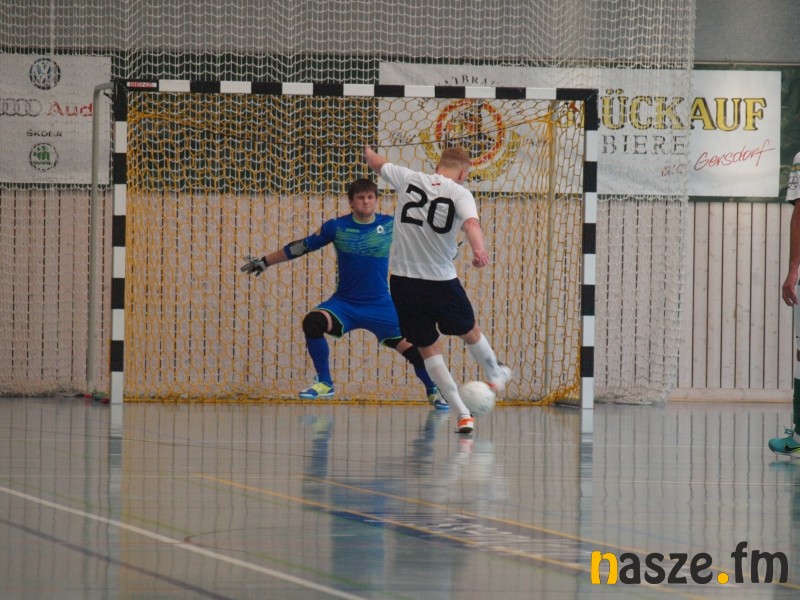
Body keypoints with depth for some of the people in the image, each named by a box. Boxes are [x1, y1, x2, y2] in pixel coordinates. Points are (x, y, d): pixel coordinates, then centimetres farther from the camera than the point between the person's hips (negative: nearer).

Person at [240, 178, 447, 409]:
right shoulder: (336, 227, -3)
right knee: (312, 322, -26)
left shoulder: (390, 225, -4)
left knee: (411, 348, -7)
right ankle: (324, 383, -8)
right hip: (344, 303, 0)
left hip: (380, 305, 0)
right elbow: (302, 246, 5)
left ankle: (433, 392, 22)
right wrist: (264, 262, 9)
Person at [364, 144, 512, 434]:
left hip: (403, 280, 2)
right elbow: (471, 222, -28)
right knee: (470, 331, 25)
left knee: (428, 347, 9)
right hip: (441, 280, -2)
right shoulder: (460, 193, -6)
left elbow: (376, 162, 20)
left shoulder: (408, 179, 2)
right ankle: (495, 375, 50)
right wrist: (478, 249, -44)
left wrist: (366, 149, 42)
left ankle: (463, 414, 3)